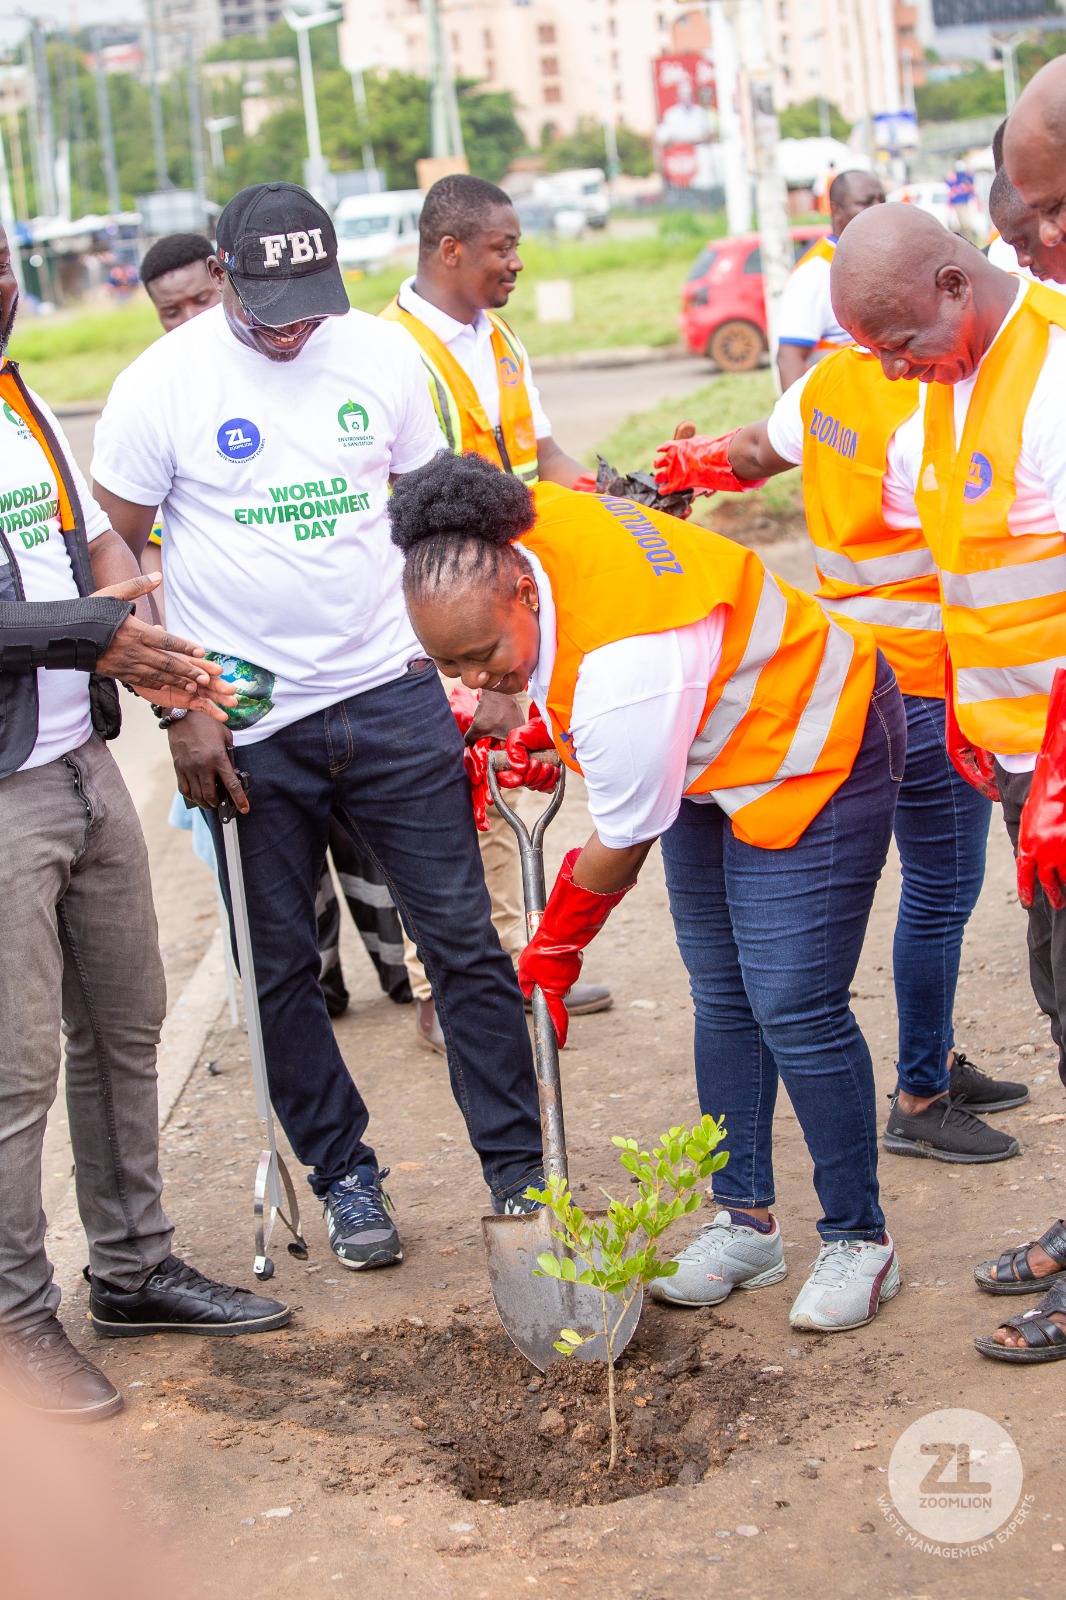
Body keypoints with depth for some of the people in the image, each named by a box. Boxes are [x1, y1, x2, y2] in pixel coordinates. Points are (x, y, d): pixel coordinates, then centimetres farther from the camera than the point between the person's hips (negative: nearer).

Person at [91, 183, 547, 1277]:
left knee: (464, 939, 2)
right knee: (280, 967, 7)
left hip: (392, 698, 2)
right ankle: (342, 1174, 24)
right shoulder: (161, 386, -7)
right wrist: (179, 710, -7)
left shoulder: (381, 354, 2)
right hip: (247, 726, -1)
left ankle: (518, 1172, 13)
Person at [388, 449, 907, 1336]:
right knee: (721, 996, 8)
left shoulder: (625, 677, -39)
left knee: (794, 1009, -10)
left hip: (812, 757, -9)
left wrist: (554, 947, -6)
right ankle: (747, 1223, 17)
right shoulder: (523, 530, -15)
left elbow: (623, 843, -23)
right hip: (713, 748, 10)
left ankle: (859, 1240, 5)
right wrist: (549, 727, 7)